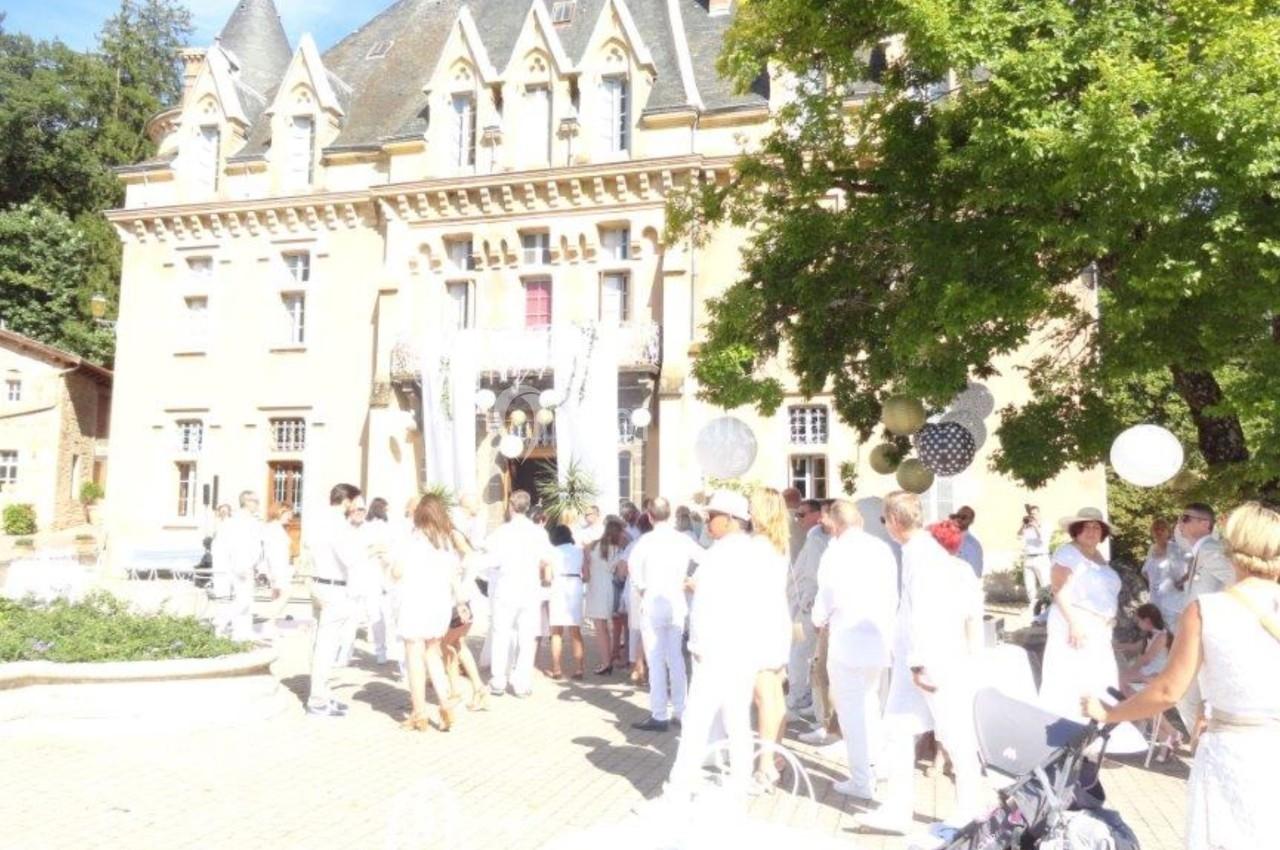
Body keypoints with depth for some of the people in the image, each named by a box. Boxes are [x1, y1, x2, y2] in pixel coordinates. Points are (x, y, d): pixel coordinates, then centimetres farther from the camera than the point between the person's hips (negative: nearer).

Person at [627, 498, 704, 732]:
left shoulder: (648, 539, -9)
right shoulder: (683, 540, 4)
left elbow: (633, 562, -26)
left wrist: (640, 587, -12)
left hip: (653, 604, -5)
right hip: (677, 604, 5)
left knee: (656, 661, 0)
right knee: (676, 659, 14)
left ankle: (659, 716, 3)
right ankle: (680, 710, 20)